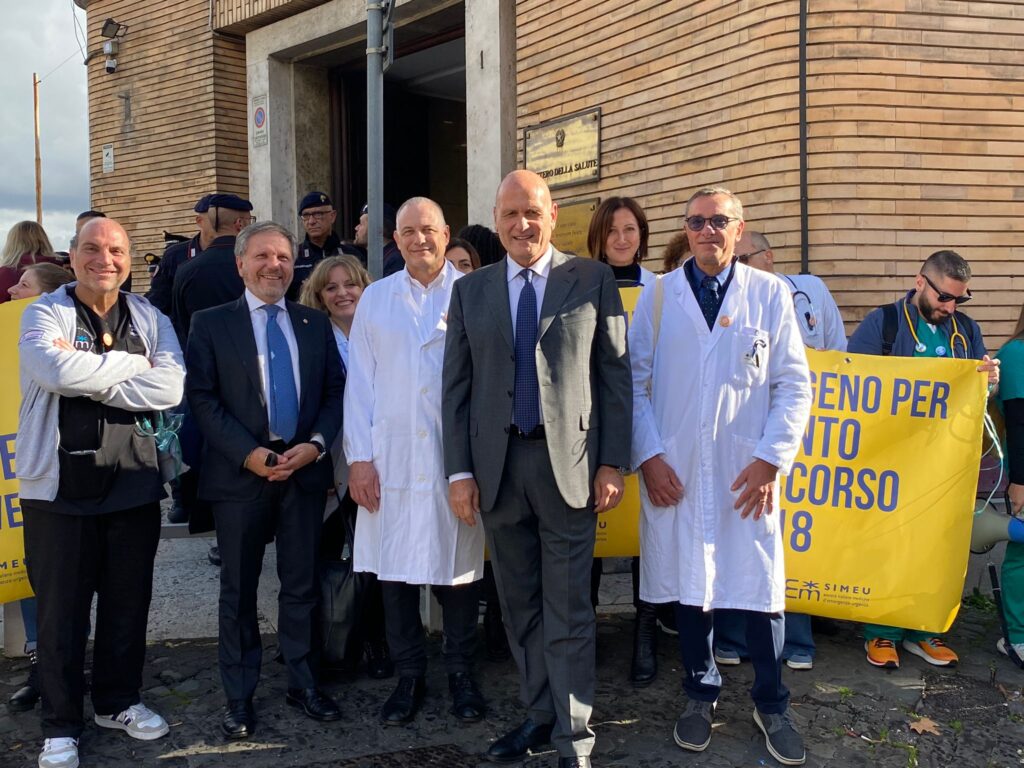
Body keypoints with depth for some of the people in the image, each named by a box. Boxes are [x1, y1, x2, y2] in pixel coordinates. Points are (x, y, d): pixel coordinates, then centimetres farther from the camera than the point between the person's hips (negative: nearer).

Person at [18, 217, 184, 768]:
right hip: (59, 483, -3)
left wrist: (87, 373, -14)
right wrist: (132, 363, -11)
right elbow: (58, 372, -22)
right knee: (61, 608, 7)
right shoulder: (44, 314, -1)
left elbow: (170, 389, -10)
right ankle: (61, 722, 23)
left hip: (134, 484, 3)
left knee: (129, 602, 14)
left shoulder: (150, 319, 6)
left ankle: (118, 701, 33)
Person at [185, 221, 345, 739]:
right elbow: (202, 398, -5)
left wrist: (316, 444, -9)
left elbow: (335, 390, 7)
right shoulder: (211, 324, 1)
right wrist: (248, 453, -15)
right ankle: (239, 697, 19)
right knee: (239, 589, 7)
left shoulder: (315, 324, 10)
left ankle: (303, 684, 24)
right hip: (240, 472, -2)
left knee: (301, 584, 10)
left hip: (305, 468, 3)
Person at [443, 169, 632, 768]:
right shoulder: (470, 291, 9)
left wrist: (613, 463, -5)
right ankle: (541, 715, 30)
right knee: (520, 605, 14)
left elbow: (616, 375, 0)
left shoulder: (593, 280, 2)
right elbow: (457, 387, 7)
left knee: (568, 610, 2)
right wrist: (459, 471, 0)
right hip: (496, 464, 3)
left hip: (569, 461, -3)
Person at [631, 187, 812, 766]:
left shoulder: (770, 293, 2)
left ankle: (772, 704, 26)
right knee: (687, 586, 10)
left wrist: (770, 459, -8)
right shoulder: (658, 296, 4)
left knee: (761, 587, 6)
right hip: (675, 473, 1)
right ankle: (701, 694, 30)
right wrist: (648, 455, -6)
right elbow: (635, 383, 3)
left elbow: (794, 384, 1)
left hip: (749, 476, 0)